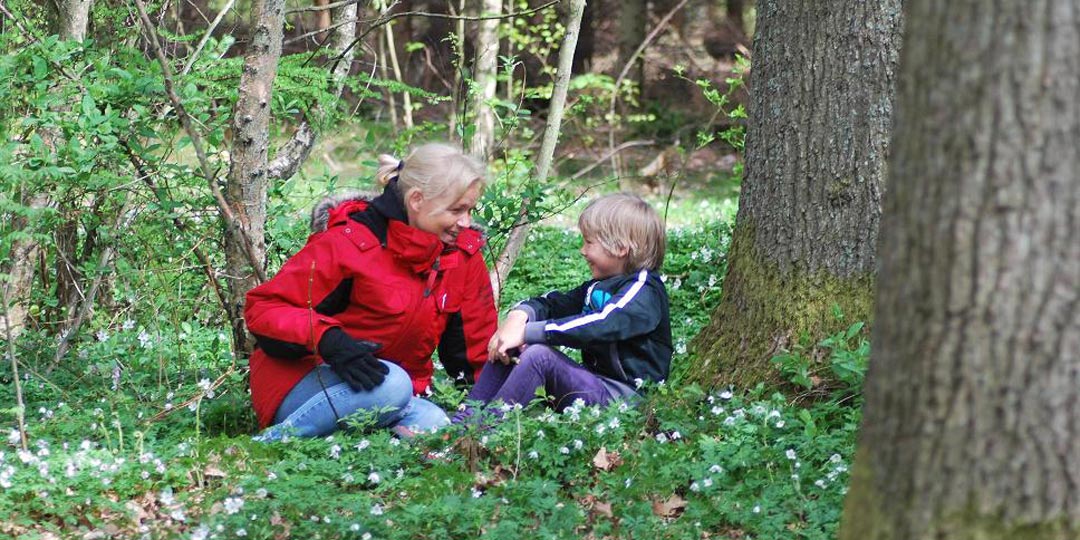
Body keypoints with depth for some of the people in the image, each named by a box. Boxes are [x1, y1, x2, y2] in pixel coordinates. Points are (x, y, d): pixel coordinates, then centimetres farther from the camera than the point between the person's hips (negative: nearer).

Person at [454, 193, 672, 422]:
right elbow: (554, 304, 12)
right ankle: (465, 418, -9)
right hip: (593, 381, 9)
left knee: (540, 355, -29)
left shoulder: (644, 291, -12)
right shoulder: (597, 287, 19)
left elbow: (599, 327, -26)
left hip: (623, 393, -9)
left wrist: (526, 332, -27)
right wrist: (519, 316, -13)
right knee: (506, 346, -1)